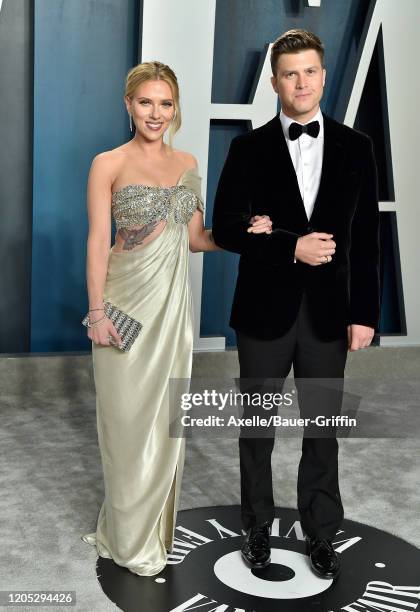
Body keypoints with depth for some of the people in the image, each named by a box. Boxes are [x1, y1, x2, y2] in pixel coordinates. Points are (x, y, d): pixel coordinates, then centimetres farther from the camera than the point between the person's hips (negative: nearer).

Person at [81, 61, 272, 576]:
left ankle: (156, 525, 29)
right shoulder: (108, 164, -6)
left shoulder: (187, 163, 9)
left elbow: (195, 237, 12)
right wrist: (97, 313, -14)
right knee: (129, 417, 4)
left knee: (166, 415, 11)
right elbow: (98, 243, -9)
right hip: (128, 300, -5)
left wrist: (244, 233, -4)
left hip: (173, 302, 5)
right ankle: (129, 536, 21)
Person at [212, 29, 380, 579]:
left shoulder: (355, 147, 3)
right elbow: (226, 229, -6)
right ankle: (258, 529, 30)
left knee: (323, 429, 10)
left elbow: (366, 239, 2)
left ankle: (321, 535, 26)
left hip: (328, 313, 1)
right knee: (257, 428, 12)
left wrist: (365, 313, -3)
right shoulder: (249, 148, -1)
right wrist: (292, 248, -18)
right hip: (265, 312, -1)